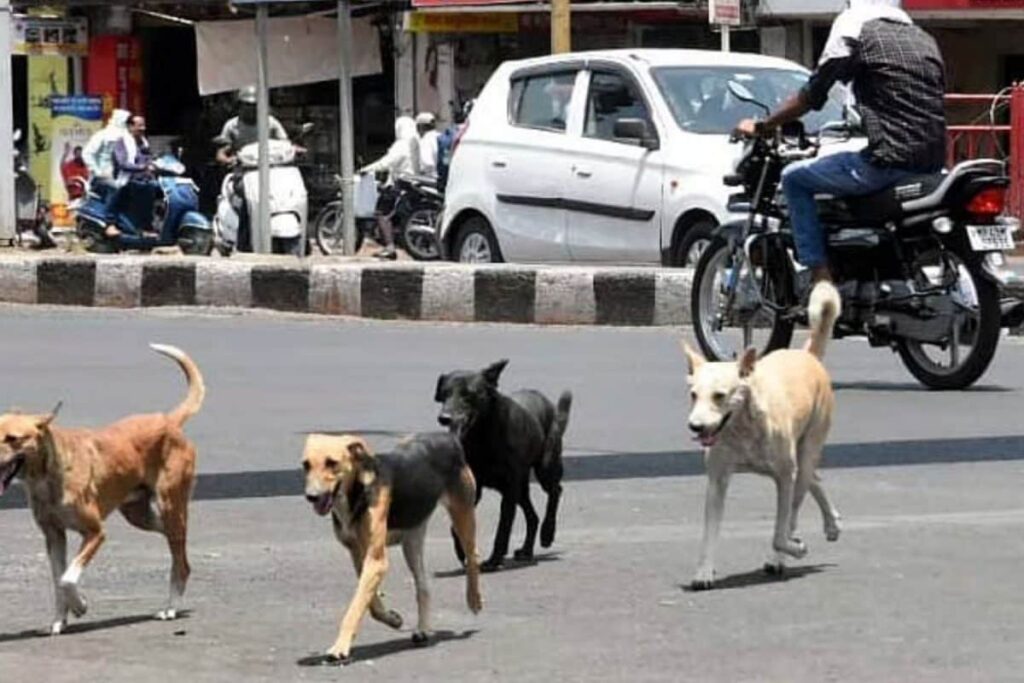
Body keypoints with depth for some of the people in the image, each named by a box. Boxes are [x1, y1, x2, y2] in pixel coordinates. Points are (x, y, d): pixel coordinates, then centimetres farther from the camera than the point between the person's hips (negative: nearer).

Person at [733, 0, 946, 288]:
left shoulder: (855, 26, 1)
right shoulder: (925, 40, 21)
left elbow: (812, 95, 0)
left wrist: (761, 127, 12)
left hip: (888, 162, -7)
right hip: (932, 165, 7)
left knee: (794, 178, 11)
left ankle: (821, 279, -1)